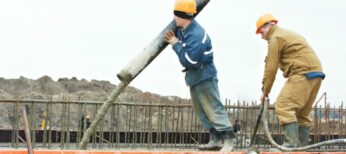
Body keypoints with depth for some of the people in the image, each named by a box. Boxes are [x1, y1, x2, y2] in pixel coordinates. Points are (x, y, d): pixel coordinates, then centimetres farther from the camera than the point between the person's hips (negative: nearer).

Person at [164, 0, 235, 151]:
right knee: (201, 110, 12)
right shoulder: (181, 30, 2)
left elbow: (188, 60, -27)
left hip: (204, 77, -10)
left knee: (214, 108, -9)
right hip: (194, 77, 10)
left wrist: (176, 44, -18)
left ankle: (227, 139, -7)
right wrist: (173, 40, 1)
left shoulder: (197, 35, -26)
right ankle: (216, 139, 15)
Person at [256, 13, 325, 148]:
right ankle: (302, 146, 12)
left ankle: (291, 144, -23)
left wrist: (265, 91, 3)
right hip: (316, 72, 10)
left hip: (303, 73, -10)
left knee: (283, 106, -14)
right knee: (302, 113, 13)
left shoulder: (276, 38, -1)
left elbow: (271, 67, -4)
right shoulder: (290, 35, 30)